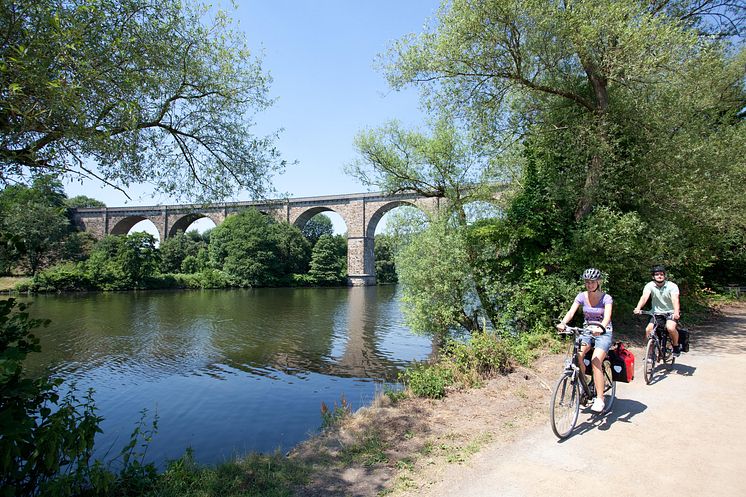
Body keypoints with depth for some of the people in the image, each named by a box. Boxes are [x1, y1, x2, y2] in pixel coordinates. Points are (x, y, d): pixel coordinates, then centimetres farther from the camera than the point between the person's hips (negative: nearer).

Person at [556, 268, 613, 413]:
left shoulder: (606, 298, -12)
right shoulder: (582, 296, -3)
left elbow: (607, 316, -27)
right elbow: (571, 312, -16)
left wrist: (601, 328, -48)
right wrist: (562, 323, -36)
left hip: (603, 333, -3)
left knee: (595, 361, -23)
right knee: (577, 355, -22)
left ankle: (600, 399, -14)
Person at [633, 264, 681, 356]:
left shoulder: (672, 286, -12)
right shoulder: (650, 286, -8)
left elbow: (675, 299, -27)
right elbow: (644, 297, -24)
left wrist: (676, 312, -46)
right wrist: (638, 308, -43)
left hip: (671, 312, -2)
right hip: (657, 313, 2)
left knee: (670, 328, -29)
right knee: (648, 330, -15)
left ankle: (676, 346, 1)